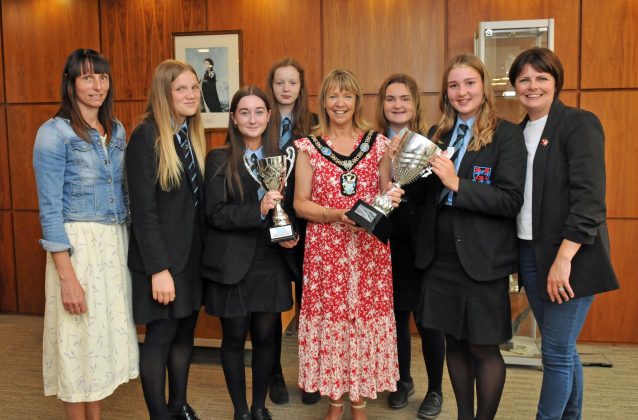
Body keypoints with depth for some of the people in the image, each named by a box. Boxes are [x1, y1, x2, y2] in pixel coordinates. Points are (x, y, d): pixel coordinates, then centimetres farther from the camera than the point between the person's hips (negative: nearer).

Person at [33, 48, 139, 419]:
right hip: (78, 246, -6)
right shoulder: (54, 133, -9)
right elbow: (50, 211, -13)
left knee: (105, 334, 15)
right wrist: (67, 277, -17)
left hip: (117, 244, 6)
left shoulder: (117, 130, 9)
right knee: (79, 341, 5)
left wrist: (129, 245, 10)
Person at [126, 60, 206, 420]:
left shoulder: (194, 134, 9)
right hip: (161, 255, -7)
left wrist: (207, 248, 7)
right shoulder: (146, 136, -13)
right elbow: (144, 209, -17)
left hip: (193, 252, 7)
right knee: (161, 335, 4)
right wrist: (159, 268, -19)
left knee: (185, 331, 15)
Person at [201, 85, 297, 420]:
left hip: (271, 264, 3)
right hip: (232, 266, -2)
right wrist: (258, 210, -24)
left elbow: (291, 208, 12)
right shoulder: (219, 159, -3)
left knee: (265, 337, 11)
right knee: (234, 339, 9)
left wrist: (290, 235, -7)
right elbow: (215, 214, -12)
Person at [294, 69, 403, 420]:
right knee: (329, 318, 3)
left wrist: (391, 199, -11)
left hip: (370, 250, 1)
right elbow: (300, 204, -1)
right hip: (325, 250, -1)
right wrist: (338, 214, -17)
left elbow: (387, 194, 13)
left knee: (367, 318, 3)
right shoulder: (308, 147, 3)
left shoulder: (378, 143, 7)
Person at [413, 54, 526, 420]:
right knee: (454, 342, 15)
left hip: (482, 260, -5)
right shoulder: (437, 135, 10)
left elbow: (511, 201, -15)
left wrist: (457, 183, -23)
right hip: (440, 257, 5)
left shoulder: (506, 134, -6)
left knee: (484, 347, 5)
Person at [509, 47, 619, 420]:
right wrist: (518, 255, 5)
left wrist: (564, 258, -22)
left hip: (568, 255, -6)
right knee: (562, 348, 16)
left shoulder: (579, 123, -8)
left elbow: (588, 197, -16)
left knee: (557, 352, 0)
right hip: (530, 252, 6)